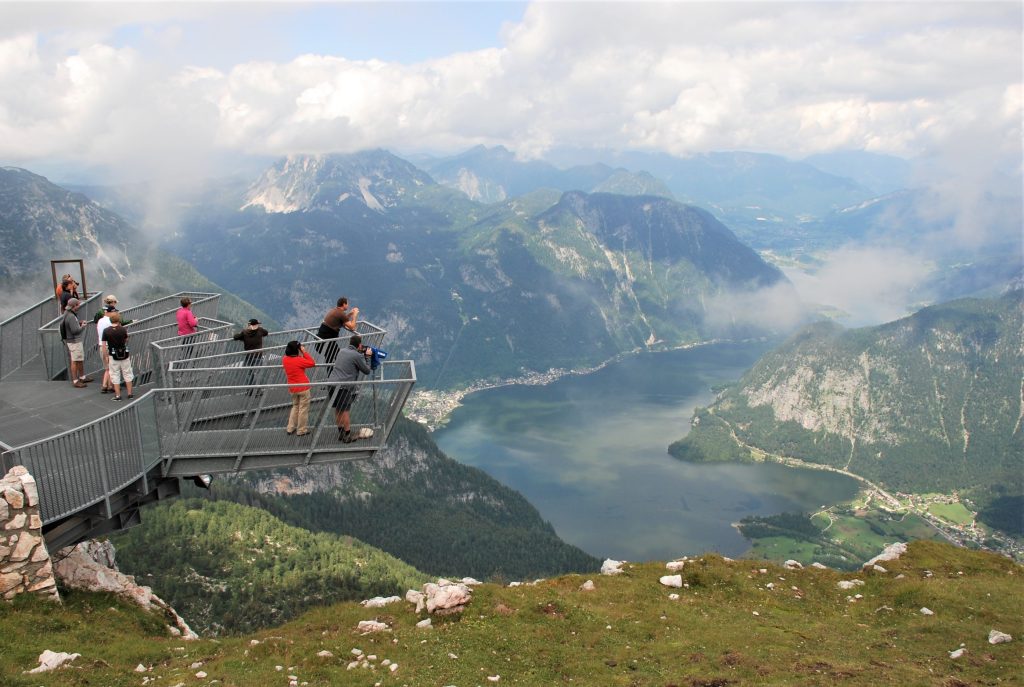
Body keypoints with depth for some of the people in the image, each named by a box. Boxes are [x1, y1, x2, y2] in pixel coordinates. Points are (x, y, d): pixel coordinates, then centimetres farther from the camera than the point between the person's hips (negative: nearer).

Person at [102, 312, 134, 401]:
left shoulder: (106, 331, -10)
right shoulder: (123, 330, -10)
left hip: (113, 356, 0)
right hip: (124, 355, 1)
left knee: (115, 376, 8)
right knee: (127, 374, 13)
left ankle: (118, 395, 8)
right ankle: (130, 394, 16)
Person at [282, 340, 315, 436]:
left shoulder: (285, 359, -2)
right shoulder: (299, 360, -21)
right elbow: (312, 363, -14)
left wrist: (301, 354, 4)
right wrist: (305, 352, -12)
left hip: (292, 388, 6)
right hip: (303, 387, -6)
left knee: (295, 406, 23)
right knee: (303, 408, 6)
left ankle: (290, 428, 23)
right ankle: (301, 430, 13)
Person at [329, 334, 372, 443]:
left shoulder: (342, 351, 13)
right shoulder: (357, 356, -8)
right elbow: (367, 371, 1)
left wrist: (363, 355, 23)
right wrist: (366, 356, 12)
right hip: (344, 386, -7)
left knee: (338, 410, 16)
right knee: (345, 411, 2)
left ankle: (340, 433, 27)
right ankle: (347, 436, 10)